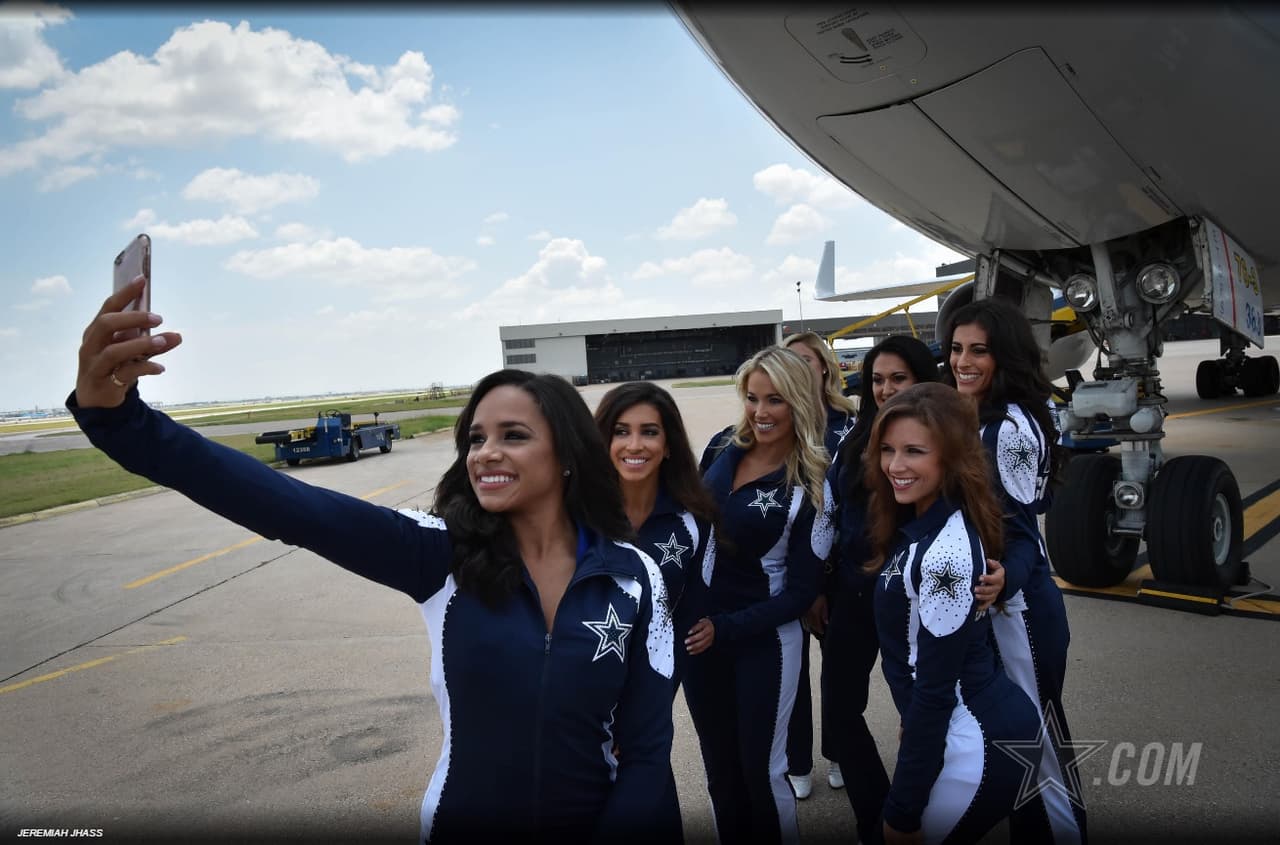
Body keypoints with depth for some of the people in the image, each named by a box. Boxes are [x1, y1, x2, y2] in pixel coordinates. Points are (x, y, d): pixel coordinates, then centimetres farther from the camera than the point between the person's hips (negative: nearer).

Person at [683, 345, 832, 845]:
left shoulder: (811, 487, -12)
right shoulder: (723, 452, -1)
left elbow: (801, 592, -11)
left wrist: (725, 629, -17)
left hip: (764, 643, -4)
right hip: (698, 633, 4)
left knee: (760, 771, 9)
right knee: (720, 770, 18)